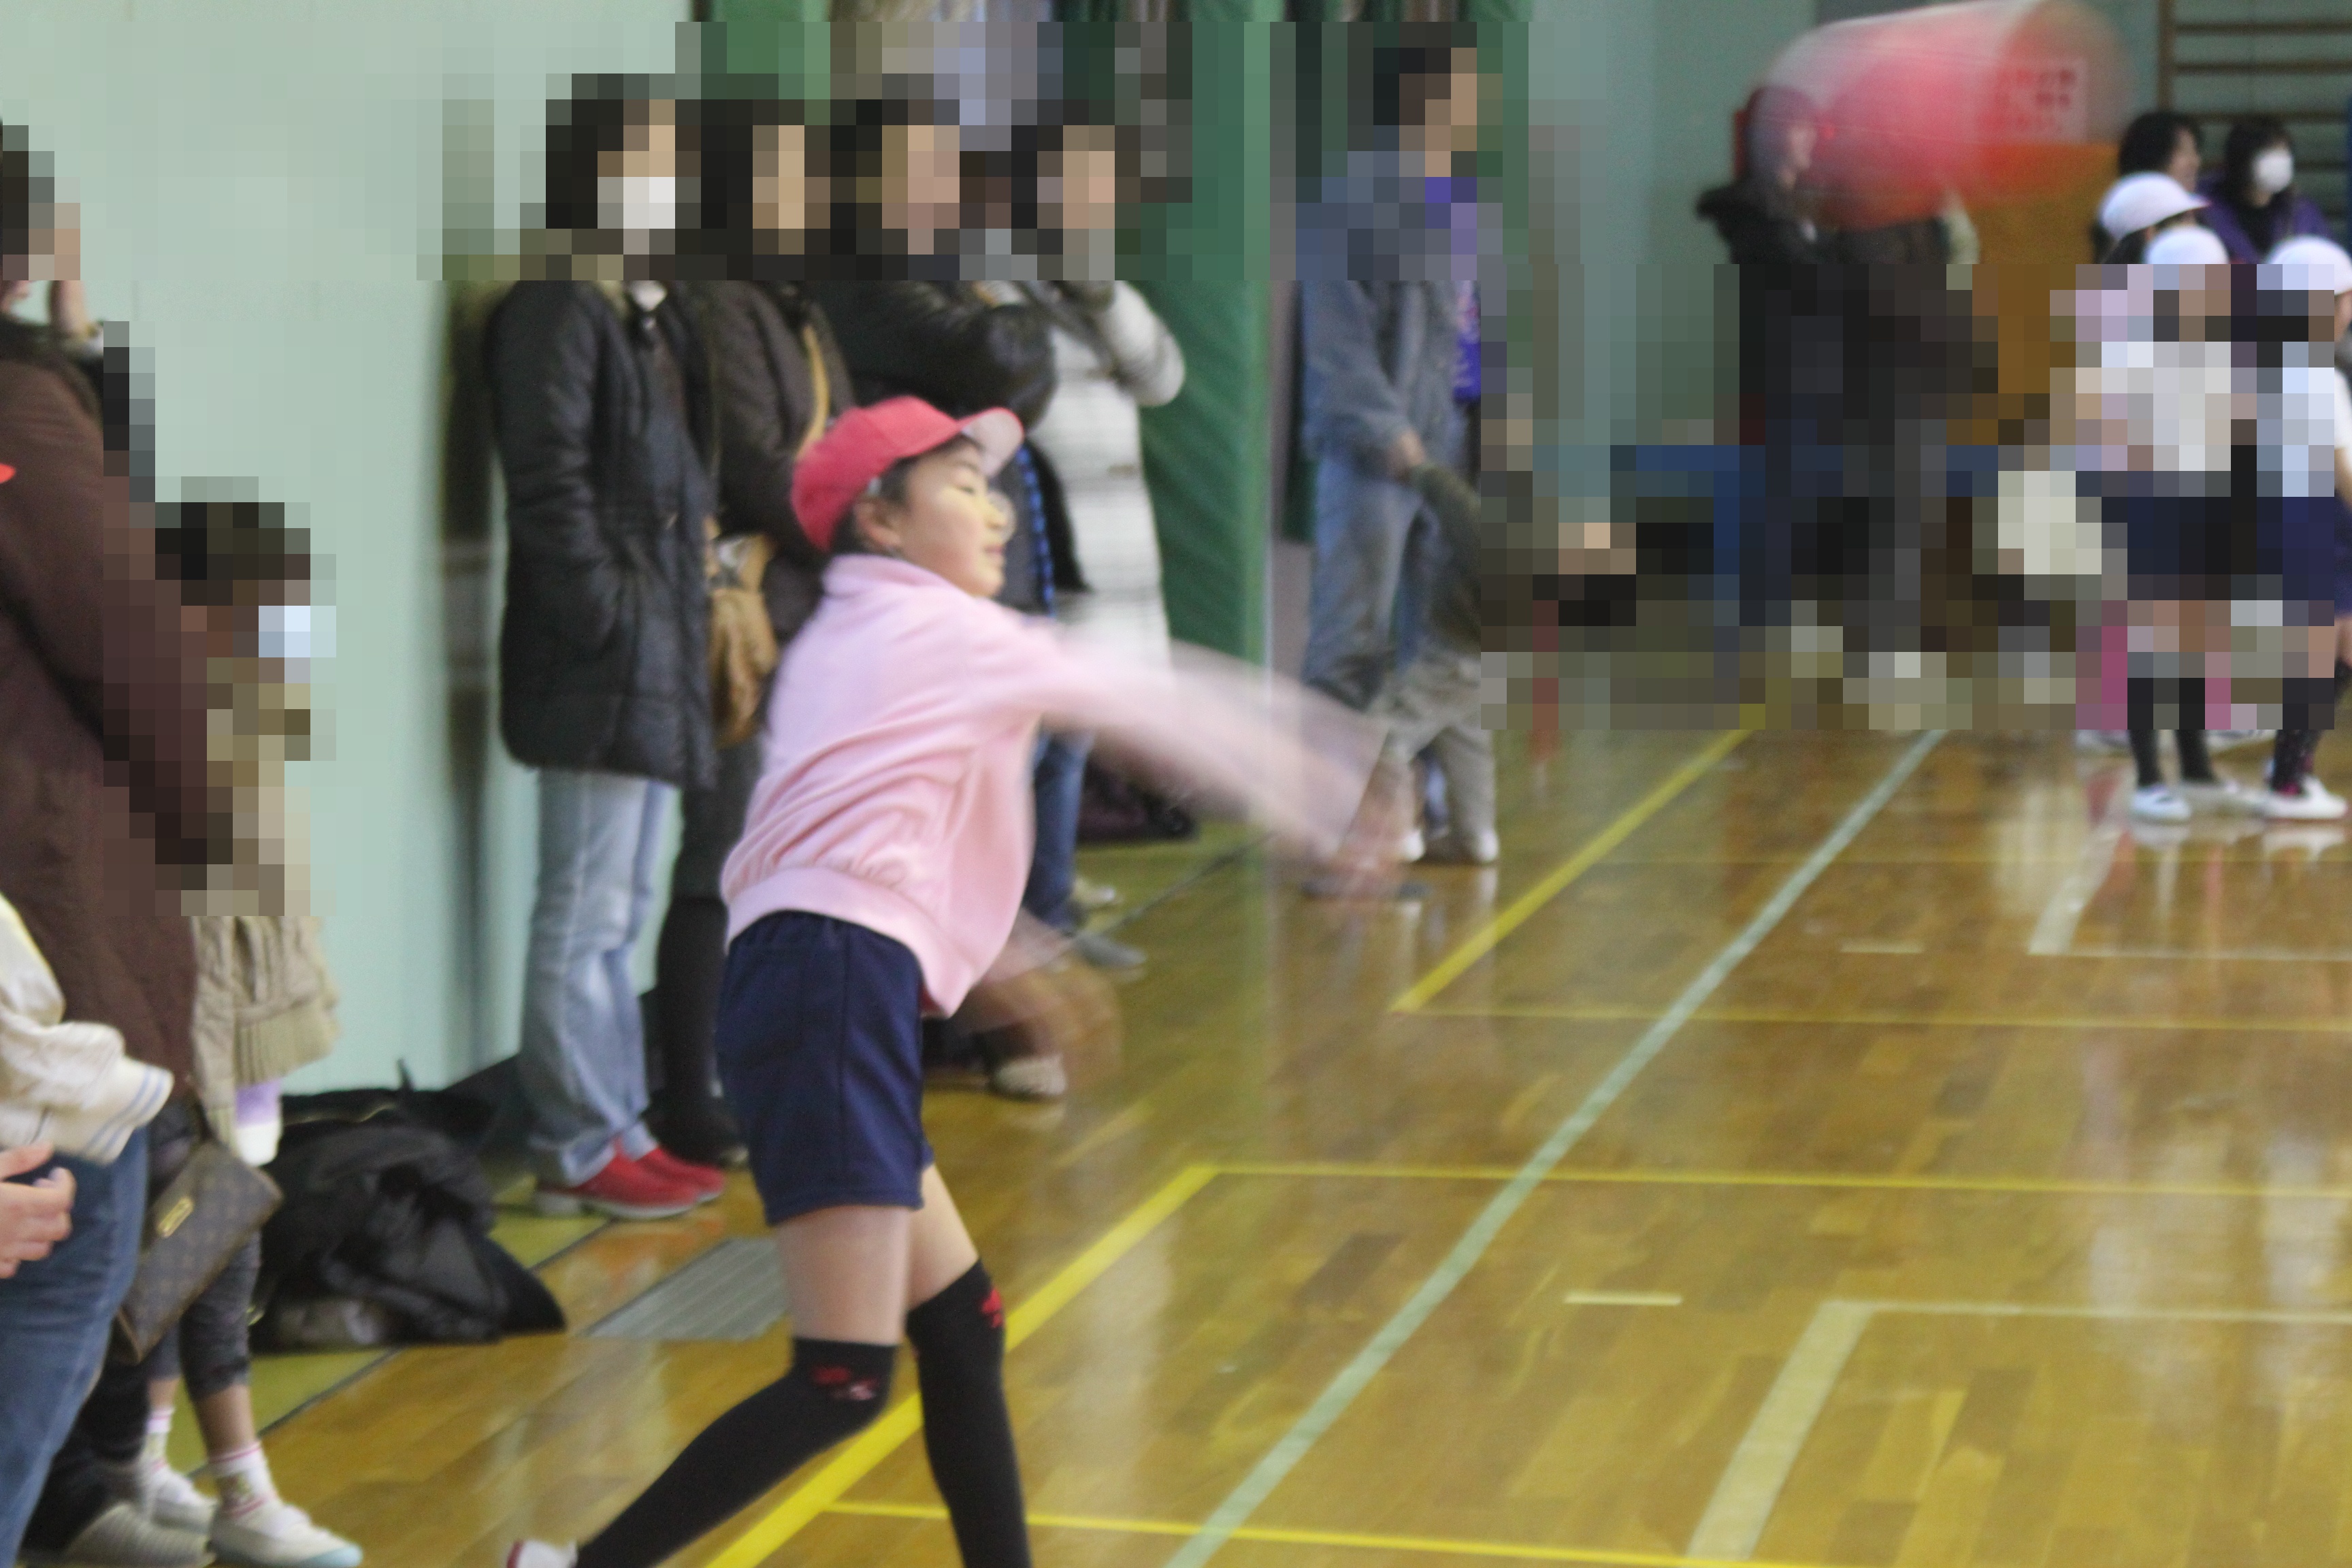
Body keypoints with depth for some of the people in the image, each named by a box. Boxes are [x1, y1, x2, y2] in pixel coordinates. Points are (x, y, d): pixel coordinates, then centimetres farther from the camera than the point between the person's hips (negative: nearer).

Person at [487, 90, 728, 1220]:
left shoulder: (652, 317, 17)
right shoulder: (558, 310, -11)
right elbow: (549, 486, -17)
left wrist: (688, 620, 9)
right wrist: (609, 623, -18)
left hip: (655, 658, 10)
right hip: (600, 660, -10)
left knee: (615, 912, 15)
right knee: (586, 914, -4)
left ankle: (615, 1131, 22)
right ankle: (579, 1154, 2)